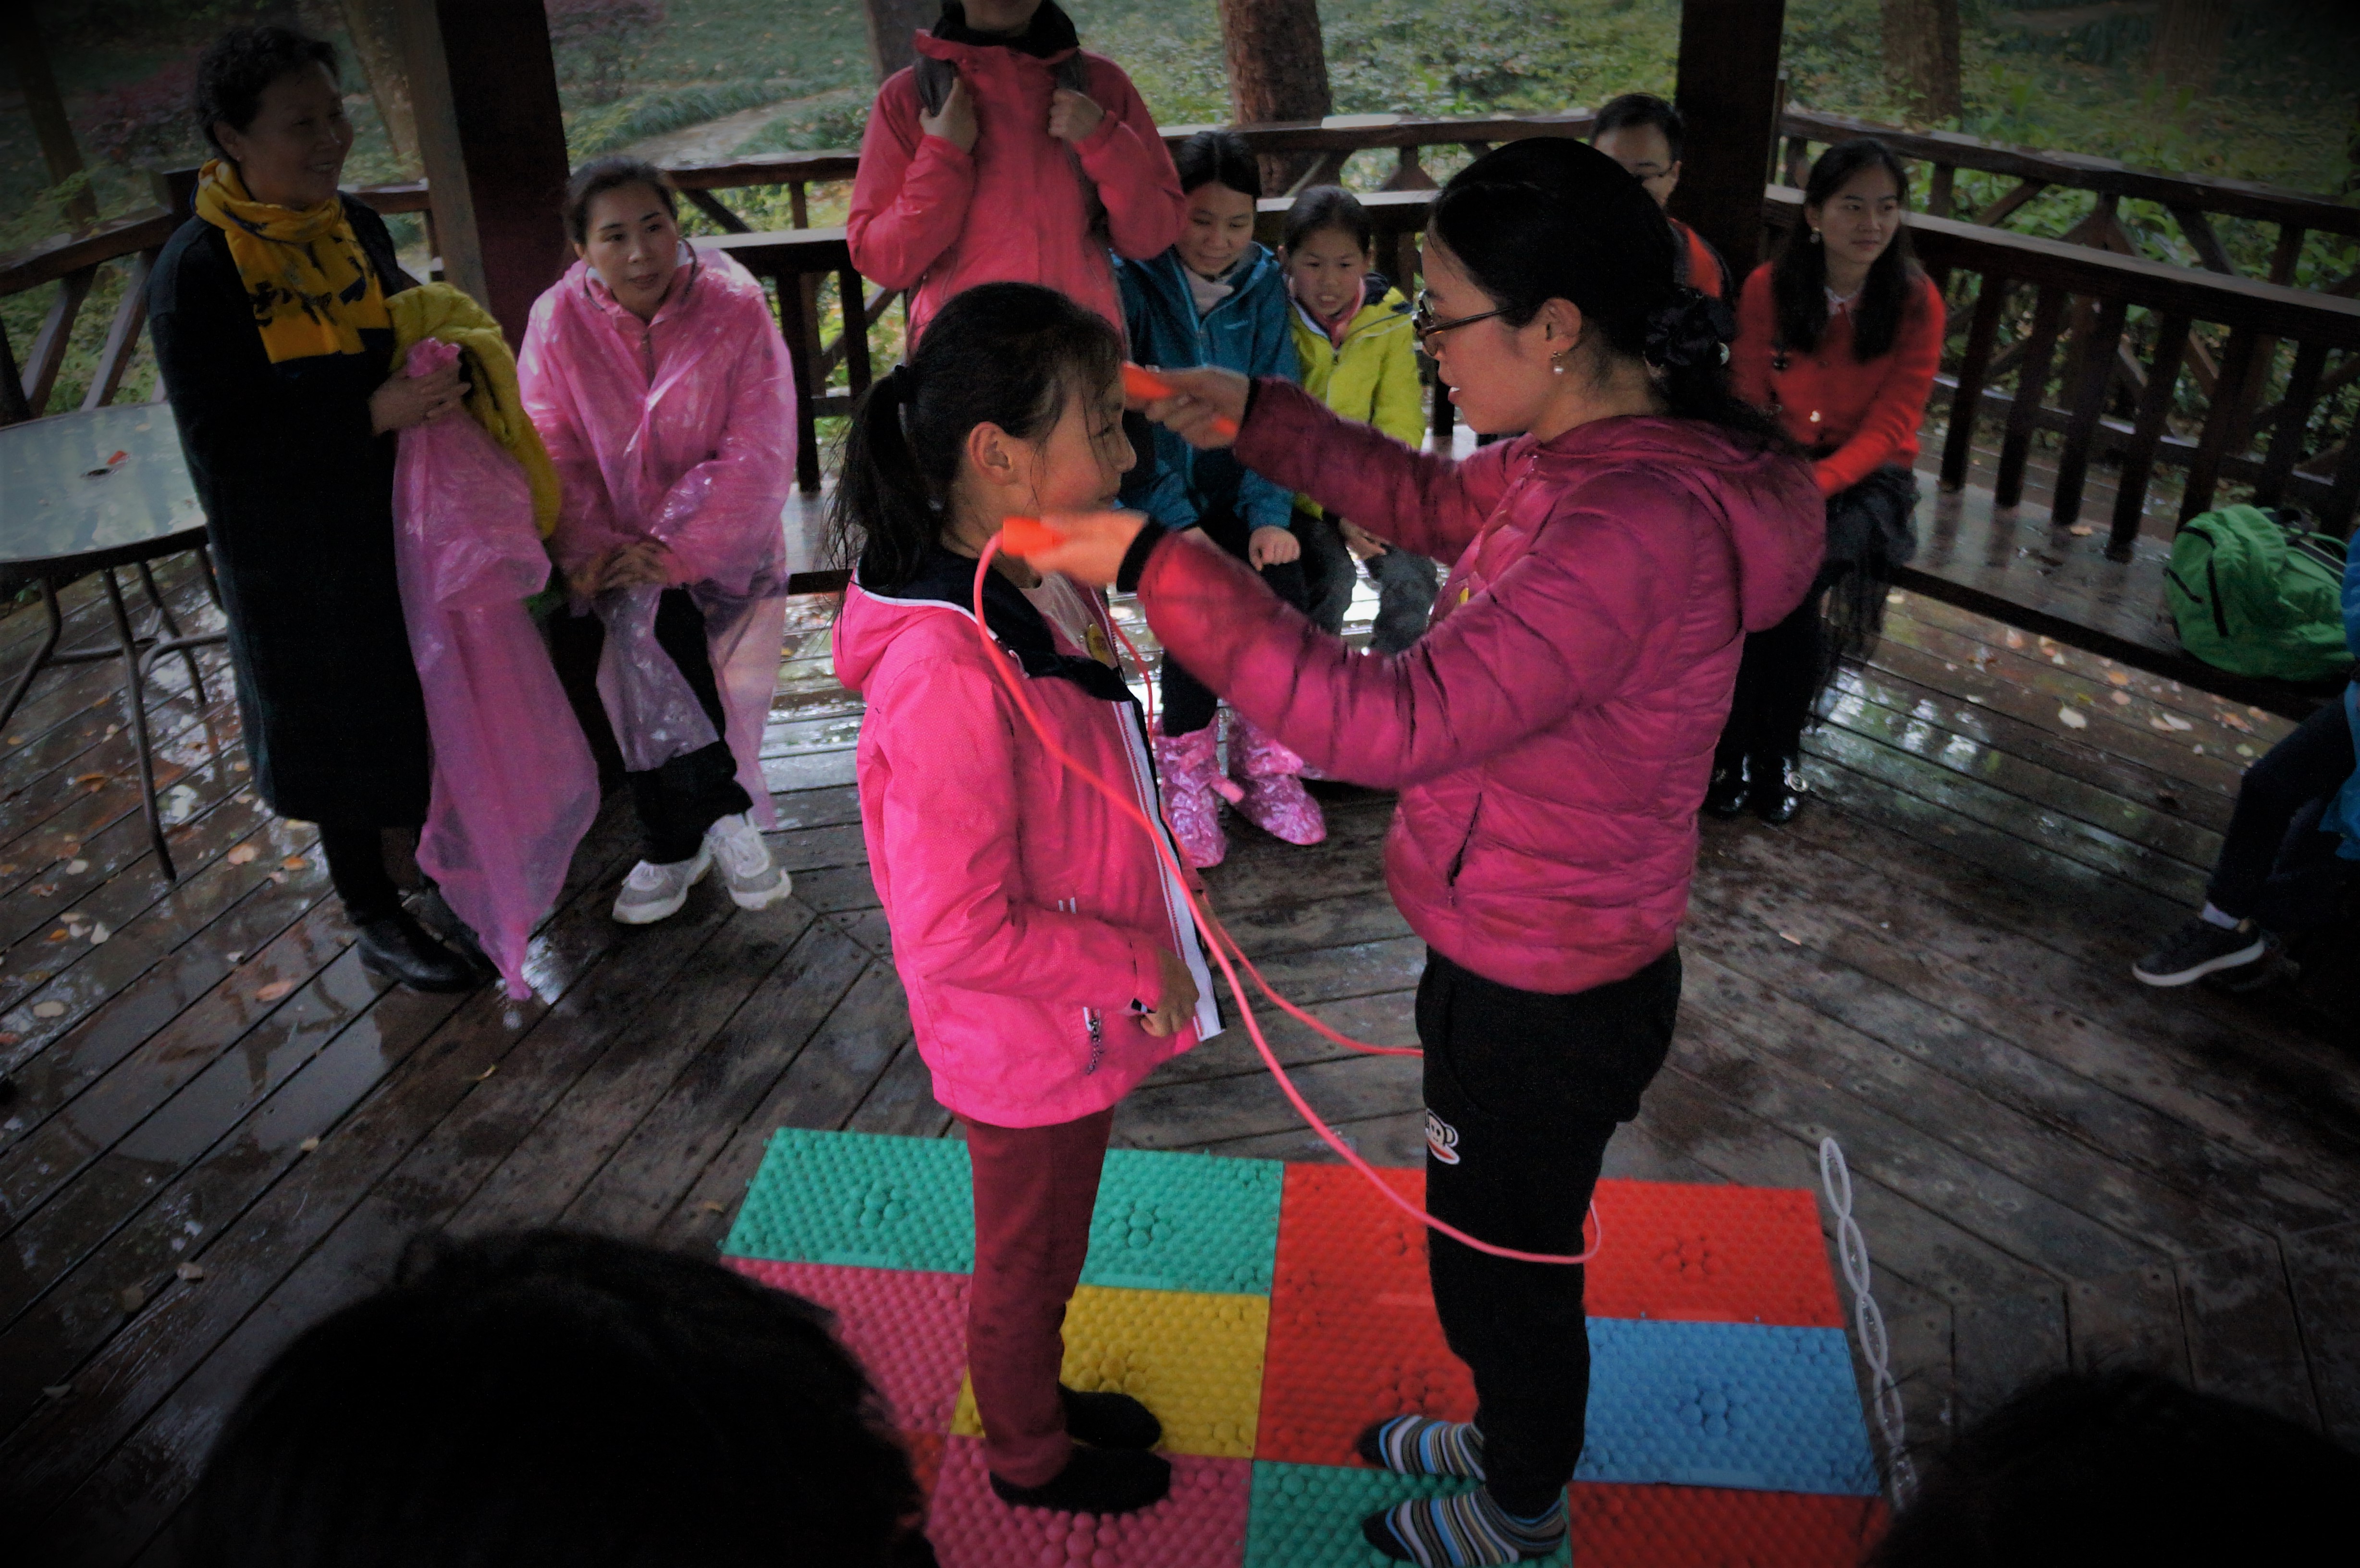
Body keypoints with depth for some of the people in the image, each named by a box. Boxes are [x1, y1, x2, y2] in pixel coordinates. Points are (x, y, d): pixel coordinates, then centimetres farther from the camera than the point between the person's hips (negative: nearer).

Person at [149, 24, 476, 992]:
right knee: (343, 729, 9)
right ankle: (374, 921, 28)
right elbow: (223, 443, -22)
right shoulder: (196, 272, -21)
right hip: (299, 559, -6)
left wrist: (436, 363, -6)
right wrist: (375, 413, -29)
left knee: (427, 701, 20)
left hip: (401, 524, 6)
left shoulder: (353, 225, -1)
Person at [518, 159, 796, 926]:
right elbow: (552, 455, -2)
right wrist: (591, 553, -17)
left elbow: (758, 453, -15)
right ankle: (726, 813, -15)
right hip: (620, 546, 2)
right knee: (647, 629, -28)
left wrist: (676, 550, -22)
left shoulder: (735, 309, -9)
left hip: (720, 543, -1)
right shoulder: (558, 322, -3)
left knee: (650, 620, -27)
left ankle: (674, 844, -10)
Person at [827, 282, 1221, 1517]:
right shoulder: (948, 673, -35)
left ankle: (1039, 1396, 55)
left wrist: (1143, 952, 9)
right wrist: (1140, 962, -20)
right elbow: (958, 936, -31)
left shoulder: (1046, 586, -6)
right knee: (1024, 1261, 20)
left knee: (1049, 1244, 30)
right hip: (1025, 1041, -8)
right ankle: (1030, 1458, 47)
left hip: (1076, 1014, 8)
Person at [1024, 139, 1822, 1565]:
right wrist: (1259, 420, 5)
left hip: (1544, 998, -9)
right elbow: (1440, 502, 15)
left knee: (1504, 1265, 18)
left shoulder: (1637, 530, -34)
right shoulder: (1602, 448, -4)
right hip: (1518, 954, 9)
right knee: (1494, 1238, 31)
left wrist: (1156, 563, -34)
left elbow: (1387, 723, -38)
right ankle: (1514, 1435, 58)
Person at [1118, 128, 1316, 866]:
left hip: (1235, 489, 3)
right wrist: (1176, 524, -21)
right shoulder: (1132, 284, -7)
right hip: (1152, 495, -3)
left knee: (1286, 594, -21)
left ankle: (1266, 767, -1)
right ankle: (1186, 774, -6)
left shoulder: (1264, 286, 5)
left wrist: (1270, 514, -13)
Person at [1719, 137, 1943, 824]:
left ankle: (1779, 752, -11)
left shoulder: (1917, 303, -7)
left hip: (1864, 474, -1)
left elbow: (1887, 429, -11)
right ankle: (1733, 746, -13)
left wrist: (1814, 484, -27)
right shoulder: (1769, 287, -4)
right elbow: (1747, 402, -1)